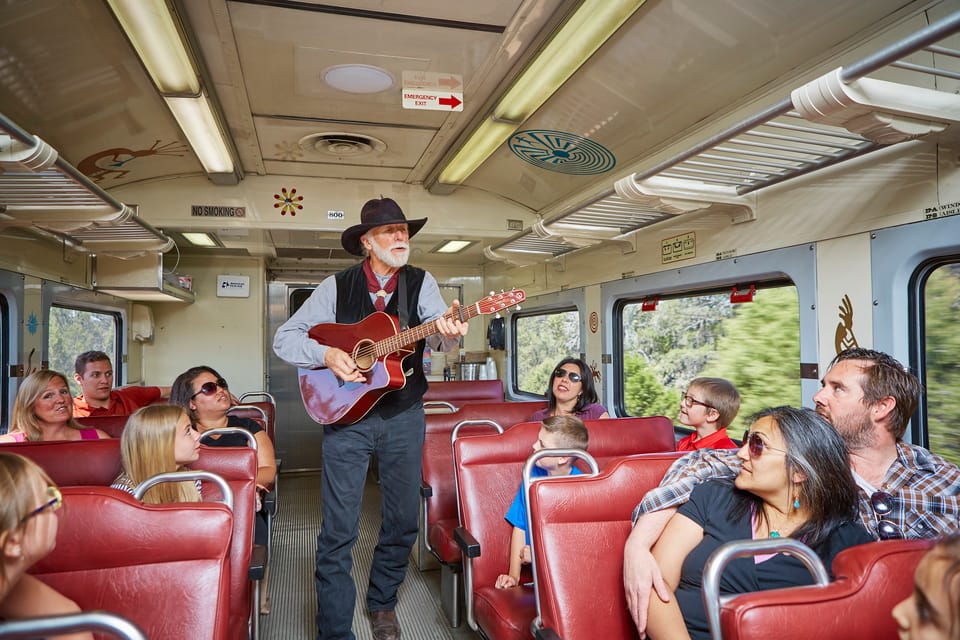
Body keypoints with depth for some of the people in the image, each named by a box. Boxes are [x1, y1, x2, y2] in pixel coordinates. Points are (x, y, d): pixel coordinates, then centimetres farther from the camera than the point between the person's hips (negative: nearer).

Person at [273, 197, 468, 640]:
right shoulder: (336, 287, 1)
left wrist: (449, 332, -37)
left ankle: (382, 604, 36)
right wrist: (326, 355, -16)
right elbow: (284, 338, 1)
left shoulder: (421, 283, 3)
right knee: (338, 529, -1)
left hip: (405, 416, 2)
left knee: (404, 521, 11)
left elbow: (439, 334, -14)